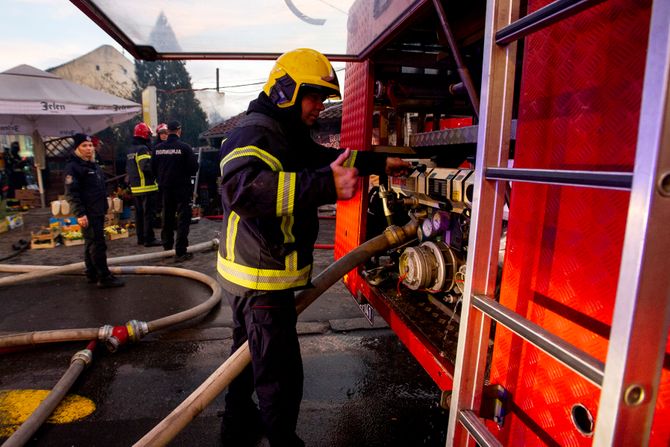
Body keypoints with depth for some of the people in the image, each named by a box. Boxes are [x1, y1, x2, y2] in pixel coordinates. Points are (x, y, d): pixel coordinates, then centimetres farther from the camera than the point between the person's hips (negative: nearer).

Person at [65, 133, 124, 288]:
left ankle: (92, 274, 23)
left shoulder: (93, 165, 18)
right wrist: (79, 213, -23)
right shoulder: (73, 167, -10)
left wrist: (104, 208, 25)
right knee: (98, 245, -9)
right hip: (87, 214, -9)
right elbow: (71, 193, -17)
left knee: (91, 244, 15)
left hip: (98, 212, 9)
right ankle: (104, 277, -5)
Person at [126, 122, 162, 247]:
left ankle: (141, 238, 21)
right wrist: (155, 172, -11)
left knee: (139, 213, 14)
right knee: (148, 213, -6)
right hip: (147, 187, -9)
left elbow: (128, 169, 23)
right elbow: (147, 166, -25)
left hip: (135, 188, 9)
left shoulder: (130, 150, 17)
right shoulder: (142, 149, -14)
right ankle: (149, 239, -5)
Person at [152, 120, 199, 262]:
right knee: (183, 218, -1)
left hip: (165, 188, 5)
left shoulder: (158, 148, 1)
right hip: (182, 187, -5)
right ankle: (180, 252, -4)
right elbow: (194, 167, -13)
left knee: (167, 218, 17)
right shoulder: (184, 147, -13)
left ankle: (167, 247, 28)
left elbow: (153, 168, 7)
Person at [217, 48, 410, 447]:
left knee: (250, 353, 26)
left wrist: (380, 163, 22)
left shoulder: (286, 133, 11)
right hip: (262, 278, -11)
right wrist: (326, 186, -46)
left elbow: (328, 157, 25)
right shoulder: (257, 132, -21)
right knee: (281, 376, 2)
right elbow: (243, 188, -41)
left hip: (260, 274, 11)